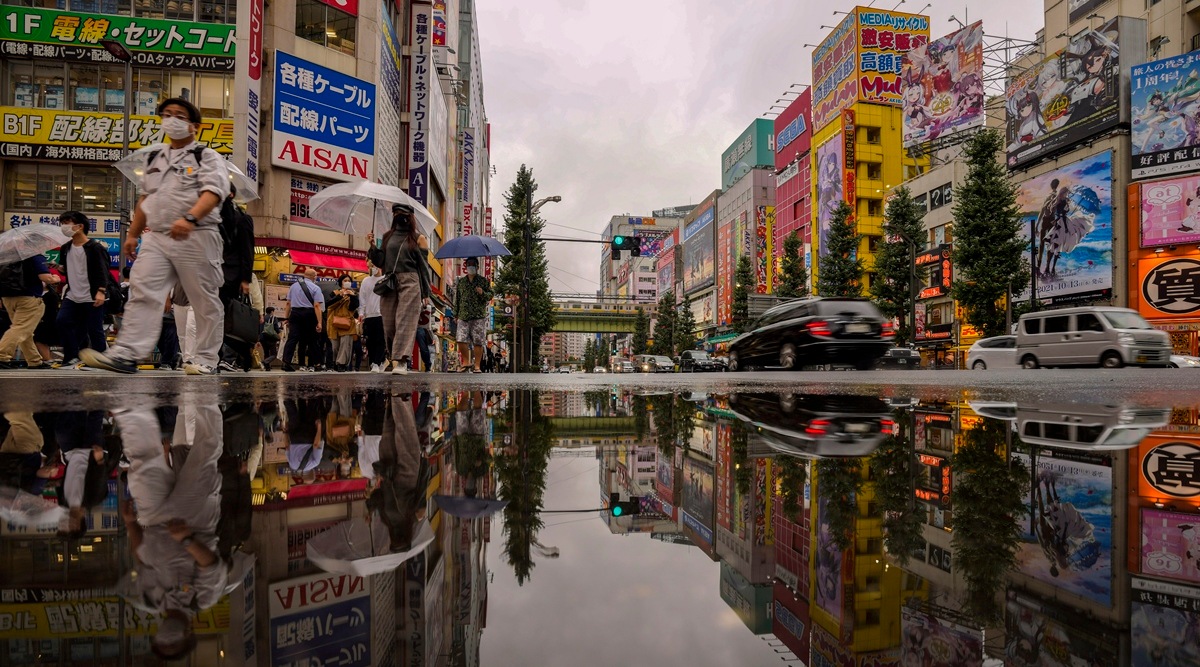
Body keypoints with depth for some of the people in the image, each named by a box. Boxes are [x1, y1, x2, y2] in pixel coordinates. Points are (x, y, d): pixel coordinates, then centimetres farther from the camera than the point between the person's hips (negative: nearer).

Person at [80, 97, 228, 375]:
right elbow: (145, 199, 30)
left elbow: (213, 191, -16)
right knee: (142, 292, -6)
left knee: (205, 300, -2)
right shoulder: (154, 159, 23)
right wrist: (133, 234, 26)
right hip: (156, 237, 6)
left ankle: (206, 359, 4)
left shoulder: (207, 157, 1)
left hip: (196, 237, -6)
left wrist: (190, 218, -32)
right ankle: (127, 354, -10)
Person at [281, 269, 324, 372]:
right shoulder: (315, 288, -2)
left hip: (295, 313, 3)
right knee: (311, 340, 8)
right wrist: (319, 322, -13)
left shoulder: (293, 286, 13)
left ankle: (286, 362, -16)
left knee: (292, 338, -2)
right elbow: (317, 306, -10)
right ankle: (310, 365, 13)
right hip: (309, 314, -3)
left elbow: (288, 303, 11)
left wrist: (286, 317, 16)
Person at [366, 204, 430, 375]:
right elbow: (381, 262, 14)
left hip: (409, 283, -4)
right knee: (389, 323, 3)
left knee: (405, 321, -12)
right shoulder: (387, 236, 18)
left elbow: (424, 266, 5)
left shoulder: (418, 238, 7)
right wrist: (372, 246, -2)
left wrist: (426, 292, 0)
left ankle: (401, 362, -19)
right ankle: (393, 357, 17)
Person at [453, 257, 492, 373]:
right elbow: (457, 298, 18)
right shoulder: (461, 282, 16)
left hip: (479, 316, -2)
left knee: (478, 342, -4)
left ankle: (477, 365, 3)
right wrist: (456, 314, 12)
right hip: (463, 316, 2)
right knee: (461, 340, -8)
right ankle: (466, 362, 8)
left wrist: (482, 293, -14)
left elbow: (490, 295, 7)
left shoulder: (483, 281, 9)